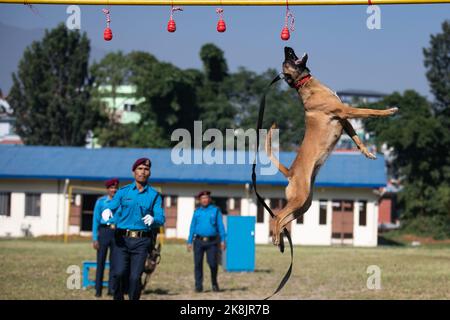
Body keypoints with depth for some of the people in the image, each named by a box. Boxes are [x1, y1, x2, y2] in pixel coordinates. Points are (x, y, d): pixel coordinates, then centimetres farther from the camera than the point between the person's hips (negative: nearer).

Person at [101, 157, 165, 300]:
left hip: (141, 241, 0)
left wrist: (153, 220, -24)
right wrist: (107, 211, -25)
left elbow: (161, 219, -1)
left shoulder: (154, 195, 9)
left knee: (135, 277, -9)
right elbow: (111, 206, 0)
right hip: (122, 239, 0)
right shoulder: (123, 191, 12)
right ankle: (118, 297, 5)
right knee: (119, 273, -17)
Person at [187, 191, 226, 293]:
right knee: (198, 263, -2)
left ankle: (214, 283, 15)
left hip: (212, 242, -2)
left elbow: (220, 226, 3)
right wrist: (189, 241, 6)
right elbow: (192, 227, 13)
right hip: (199, 241, 2)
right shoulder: (197, 212, 12)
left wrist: (222, 240, -5)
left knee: (213, 263, -7)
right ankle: (198, 286, 5)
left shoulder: (215, 210, 7)